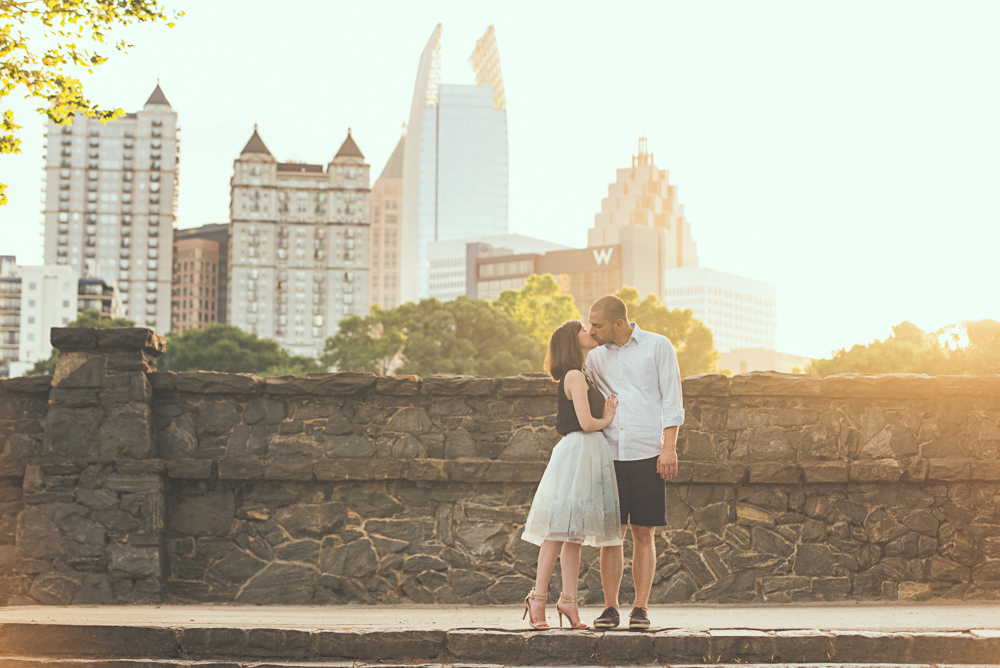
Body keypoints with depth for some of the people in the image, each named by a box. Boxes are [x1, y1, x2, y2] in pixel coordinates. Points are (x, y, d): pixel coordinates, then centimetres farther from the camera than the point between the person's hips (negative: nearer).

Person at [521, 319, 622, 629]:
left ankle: (568, 600, 8)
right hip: (578, 451, -10)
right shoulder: (574, 376, -10)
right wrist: (607, 420, 1)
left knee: (573, 533, 8)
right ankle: (538, 598, -10)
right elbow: (587, 423, -17)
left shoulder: (585, 377, 20)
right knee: (561, 531, -11)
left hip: (592, 453, 10)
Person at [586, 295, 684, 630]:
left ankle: (640, 609, 6)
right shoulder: (595, 358, 13)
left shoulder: (658, 346, 3)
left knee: (644, 534, 0)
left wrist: (668, 448, -8)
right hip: (610, 454, 3)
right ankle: (610, 608, 4)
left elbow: (671, 401, 0)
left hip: (648, 454, -3)